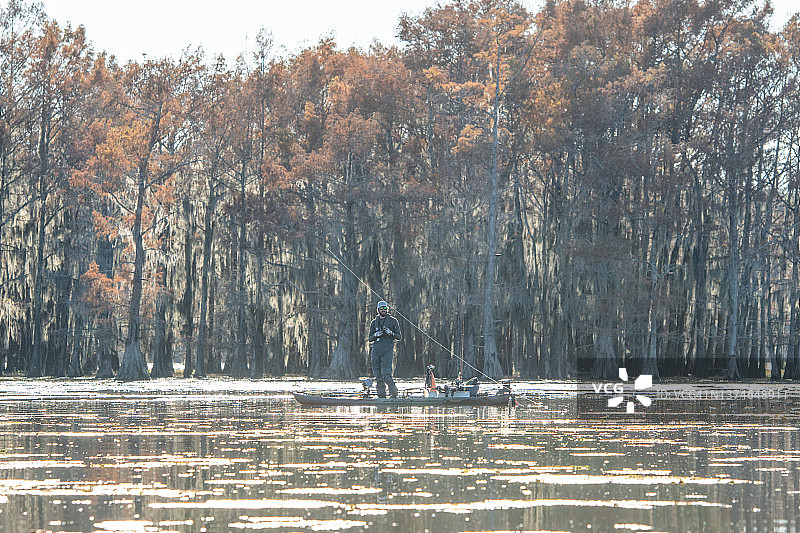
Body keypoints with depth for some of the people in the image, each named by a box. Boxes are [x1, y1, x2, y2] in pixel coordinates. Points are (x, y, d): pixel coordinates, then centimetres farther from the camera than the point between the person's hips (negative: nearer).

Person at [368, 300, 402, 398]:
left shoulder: (393, 321, 6)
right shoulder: (374, 323, 16)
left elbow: (399, 337, 7)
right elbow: (370, 339, 16)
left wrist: (391, 333, -13)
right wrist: (375, 335, -6)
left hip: (387, 351, -4)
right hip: (376, 351, 4)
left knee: (386, 375, -15)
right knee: (377, 375, 1)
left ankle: (394, 393, -1)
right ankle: (381, 395, 7)